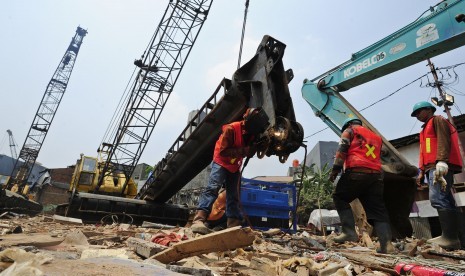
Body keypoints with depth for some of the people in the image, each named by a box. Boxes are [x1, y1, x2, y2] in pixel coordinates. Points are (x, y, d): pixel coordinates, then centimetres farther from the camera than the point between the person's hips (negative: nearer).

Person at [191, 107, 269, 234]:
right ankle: (198, 220, -32)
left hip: (235, 166, 7)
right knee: (212, 188, -24)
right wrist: (244, 151, -36)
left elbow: (250, 153, 4)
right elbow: (223, 151, -28)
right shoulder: (231, 129, -27)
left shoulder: (252, 133, -6)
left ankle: (234, 225, 12)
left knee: (234, 196, 7)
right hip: (221, 163, -7)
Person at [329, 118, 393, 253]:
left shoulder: (350, 131, 13)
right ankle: (386, 242, -5)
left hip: (356, 172, -6)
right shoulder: (376, 137, 32)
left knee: (340, 198, 7)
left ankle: (349, 232, -6)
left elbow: (342, 149, -2)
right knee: (378, 209, 6)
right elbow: (377, 156, 28)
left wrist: (335, 169, -5)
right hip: (376, 175, 6)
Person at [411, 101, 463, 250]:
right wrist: (422, 171, 20)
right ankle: (454, 238, 4)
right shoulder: (426, 128, 32)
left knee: (438, 199, -20)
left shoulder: (437, 120, 6)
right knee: (446, 202, 4)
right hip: (432, 167, 10)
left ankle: (450, 237, -22)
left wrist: (442, 161, -26)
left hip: (440, 166, -10)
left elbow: (443, 140, -12)